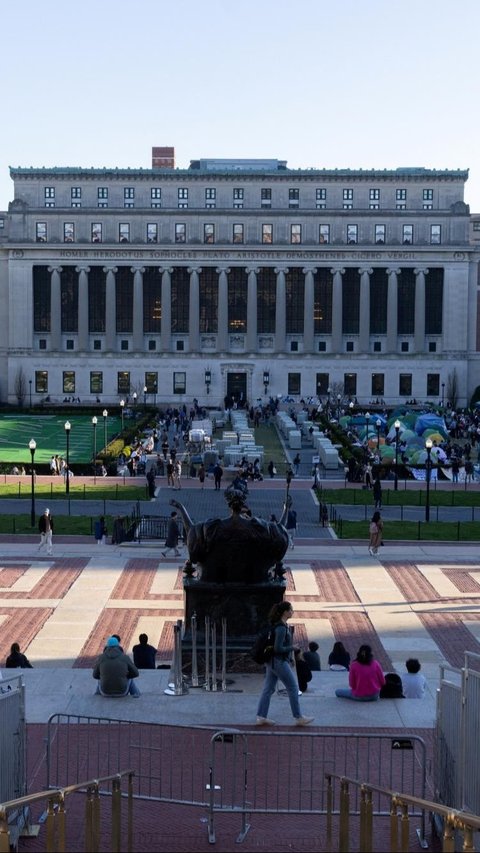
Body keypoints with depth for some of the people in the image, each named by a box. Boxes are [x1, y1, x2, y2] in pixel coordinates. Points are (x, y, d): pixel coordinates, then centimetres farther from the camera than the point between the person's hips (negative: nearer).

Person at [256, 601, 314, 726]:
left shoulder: (278, 624, 9)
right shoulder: (281, 628, -22)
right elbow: (278, 648, -24)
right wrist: (292, 648, -12)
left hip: (272, 661, 10)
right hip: (279, 662, -10)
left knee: (268, 689, 10)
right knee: (293, 688, 1)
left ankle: (261, 717, 10)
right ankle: (298, 718, 9)